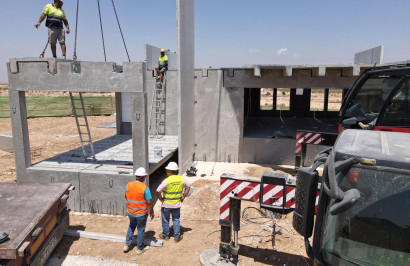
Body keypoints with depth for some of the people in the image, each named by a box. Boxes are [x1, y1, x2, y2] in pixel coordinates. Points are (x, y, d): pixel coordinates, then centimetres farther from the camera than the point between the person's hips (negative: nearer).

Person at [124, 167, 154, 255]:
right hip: (141, 213, -4)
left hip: (130, 212, 4)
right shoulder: (145, 188, -23)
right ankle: (140, 249, 28)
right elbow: (149, 202, -18)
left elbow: (126, 197, 6)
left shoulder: (128, 185, -9)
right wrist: (152, 212, -3)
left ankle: (127, 245, 31)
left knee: (131, 226, 28)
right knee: (141, 230, 13)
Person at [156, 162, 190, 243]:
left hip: (166, 204, -3)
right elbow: (188, 187, 6)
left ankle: (165, 235, 33)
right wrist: (183, 197, 10)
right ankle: (177, 237, 24)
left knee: (165, 220, 17)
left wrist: (161, 199, -6)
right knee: (176, 220, 16)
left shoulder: (167, 181, -22)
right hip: (177, 204, 3)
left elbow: (158, 191, -23)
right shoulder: (181, 179, -8)